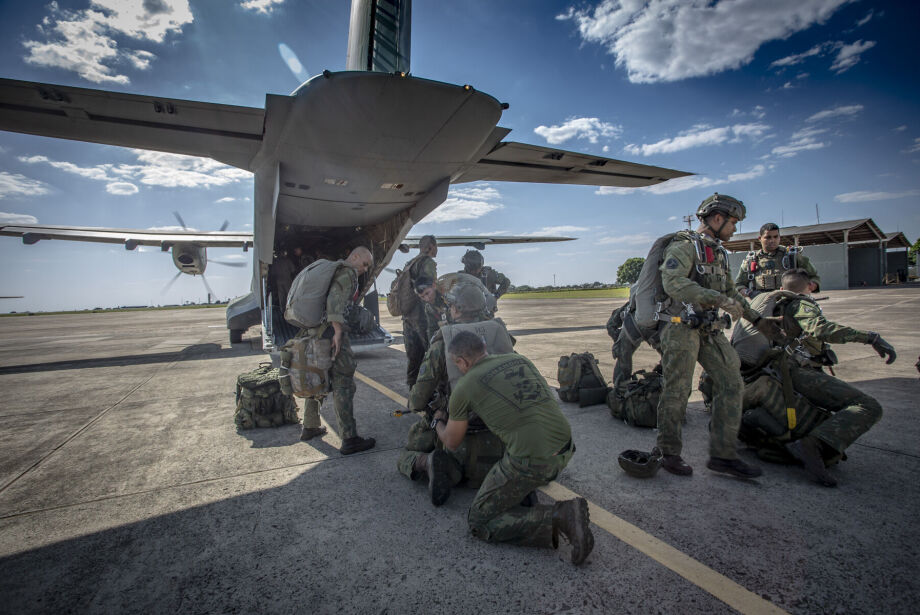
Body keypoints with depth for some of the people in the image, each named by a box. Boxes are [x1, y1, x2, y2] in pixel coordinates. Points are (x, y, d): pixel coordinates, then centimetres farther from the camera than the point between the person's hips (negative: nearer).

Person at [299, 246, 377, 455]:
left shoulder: (334, 270, 23)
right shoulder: (349, 272, -6)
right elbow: (335, 299, -21)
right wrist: (338, 331, -23)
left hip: (314, 332, 10)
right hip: (331, 332, -10)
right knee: (343, 384, -8)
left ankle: (310, 427, 34)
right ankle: (349, 439, -7)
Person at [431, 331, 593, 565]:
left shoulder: (464, 387, 0)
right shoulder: (520, 359, 13)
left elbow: (452, 443, 14)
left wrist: (438, 421, 36)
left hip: (531, 460, -8)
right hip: (565, 449, 8)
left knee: (479, 521, 9)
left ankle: (555, 519, -6)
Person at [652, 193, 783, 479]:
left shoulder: (718, 253, 20)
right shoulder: (683, 246, -9)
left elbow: (730, 292, 29)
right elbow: (674, 283, -27)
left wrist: (757, 319, 25)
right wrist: (719, 299, -30)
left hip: (709, 329, 9)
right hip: (681, 327, -8)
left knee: (731, 383, 3)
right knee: (677, 391, -3)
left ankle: (723, 455, 11)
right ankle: (668, 452, 13)